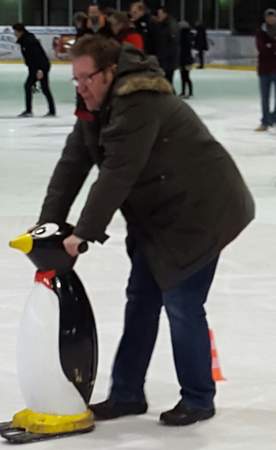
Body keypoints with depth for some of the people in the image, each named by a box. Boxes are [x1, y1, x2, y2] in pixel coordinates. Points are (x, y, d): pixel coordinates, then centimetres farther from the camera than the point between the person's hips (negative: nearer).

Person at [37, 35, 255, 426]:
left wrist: (83, 232, -28)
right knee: (142, 298, 11)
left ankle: (198, 400, 10)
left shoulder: (139, 106, -27)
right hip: (158, 214, 10)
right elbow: (72, 164, 2)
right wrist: (48, 223, -6)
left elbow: (117, 175, -31)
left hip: (200, 210, -10)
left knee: (181, 304, -6)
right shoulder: (98, 107, 5)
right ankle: (127, 394, 20)